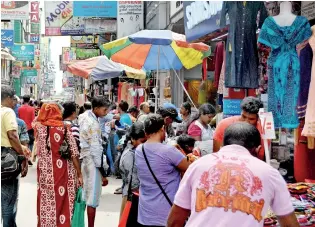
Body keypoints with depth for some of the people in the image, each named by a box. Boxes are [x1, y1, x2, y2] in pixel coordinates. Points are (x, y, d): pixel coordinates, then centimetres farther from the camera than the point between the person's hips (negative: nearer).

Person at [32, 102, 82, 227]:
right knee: (65, 203, 10)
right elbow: (74, 153, -6)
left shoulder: (39, 127, -3)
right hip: (64, 172, 0)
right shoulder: (65, 128, -3)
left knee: (47, 204, 8)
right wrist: (79, 174, -1)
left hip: (46, 173, 0)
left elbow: (34, 122, 24)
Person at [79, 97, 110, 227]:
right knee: (93, 198, -3)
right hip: (92, 163, -9)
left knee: (87, 196, 16)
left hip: (85, 160, 9)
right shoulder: (93, 124, -19)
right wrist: (103, 174, -16)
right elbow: (96, 150, -20)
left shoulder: (86, 119, 9)